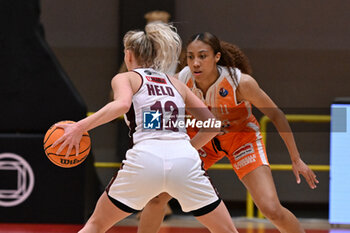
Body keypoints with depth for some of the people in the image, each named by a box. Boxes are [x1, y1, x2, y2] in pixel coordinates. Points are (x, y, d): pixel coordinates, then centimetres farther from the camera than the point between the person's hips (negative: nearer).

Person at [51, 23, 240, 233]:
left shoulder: (125, 78, 15)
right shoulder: (176, 84, 26)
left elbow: (123, 104, -9)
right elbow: (212, 124, 21)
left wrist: (80, 127, -10)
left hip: (145, 159, -2)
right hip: (184, 159, 2)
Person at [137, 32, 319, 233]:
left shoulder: (240, 82, -31)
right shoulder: (181, 81, -24)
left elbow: (276, 115, -16)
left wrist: (296, 159, -12)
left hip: (242, 137, -3)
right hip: (201, 139, 3)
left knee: (272, 210, -17)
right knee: (157, 197, -8)